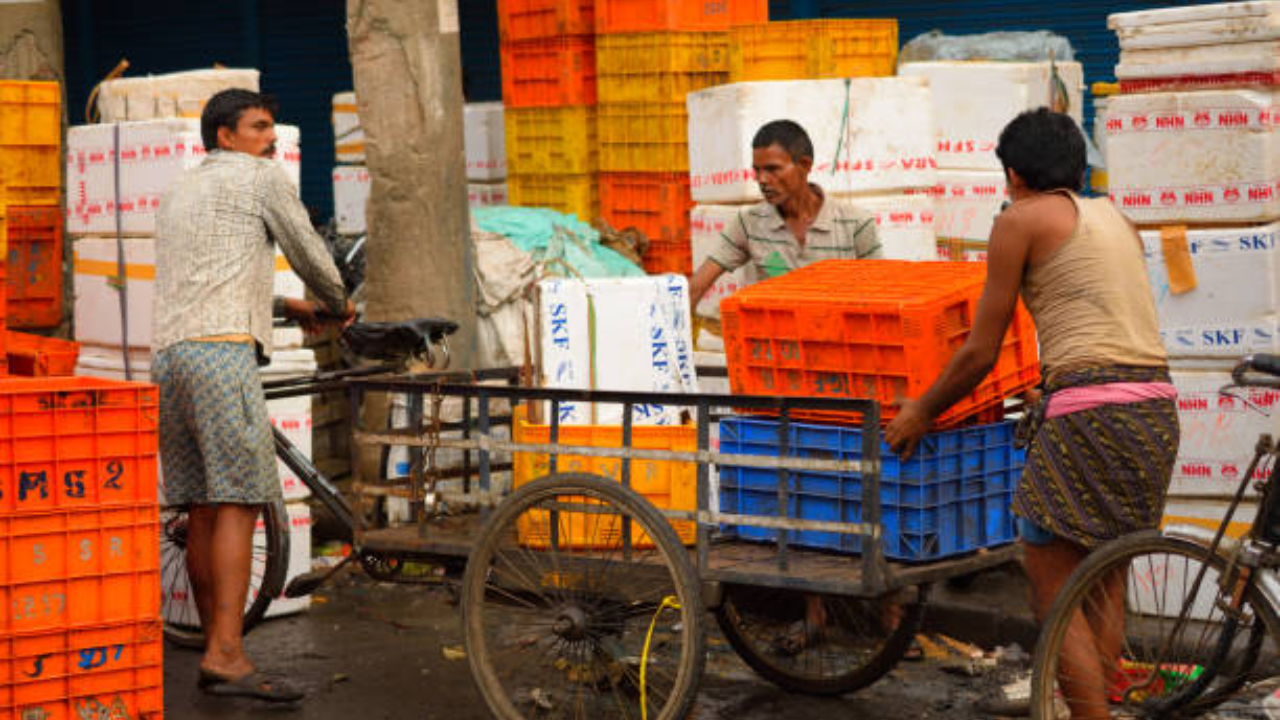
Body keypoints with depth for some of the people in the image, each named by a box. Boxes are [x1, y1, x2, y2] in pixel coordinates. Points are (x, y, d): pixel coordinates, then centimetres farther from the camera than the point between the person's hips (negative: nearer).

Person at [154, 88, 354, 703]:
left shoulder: (179, 192, 28)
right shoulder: (261, 178, 4)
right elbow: (309, 255, 10)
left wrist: (286, 307, 38)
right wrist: (339, 305, 30)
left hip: (170, 352, 8)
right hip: (221, 351, -8)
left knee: (202, 509, 9)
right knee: (237, 502, -12)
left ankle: (215, 654, 12)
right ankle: (227, 655, -19)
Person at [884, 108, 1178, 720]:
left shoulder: (1022, 220, 1)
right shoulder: (1113, 216, 21)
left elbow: (980, 353, 2)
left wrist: (921, 411, 16)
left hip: (1089, 411, -8)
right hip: (1155, 410, 8)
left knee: (1051, 584, 0)